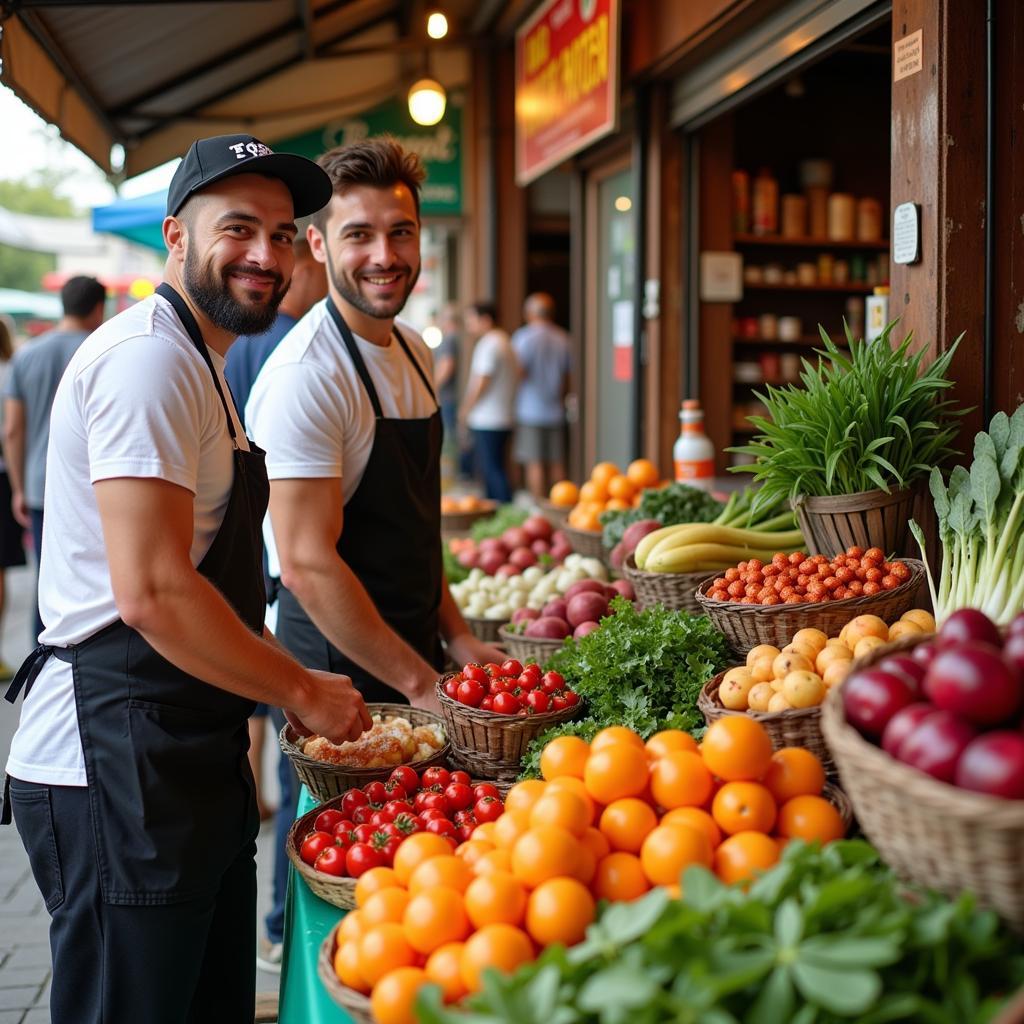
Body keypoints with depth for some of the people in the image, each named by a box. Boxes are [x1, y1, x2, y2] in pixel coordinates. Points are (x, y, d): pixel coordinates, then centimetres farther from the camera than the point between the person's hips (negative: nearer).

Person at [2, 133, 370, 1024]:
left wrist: (288, 687, 17)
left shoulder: (197, 365, 19)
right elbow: (153, 593, -24)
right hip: (117, 772, -10)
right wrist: (302, 692, -13)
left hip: (189, 764, 10)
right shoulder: (148, 359, -16)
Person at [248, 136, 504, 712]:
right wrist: (421, 685, -20)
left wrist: (457, 637, 8)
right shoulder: (304, 376, -21)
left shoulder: (416, 352, 7)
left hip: (414, 656, 8)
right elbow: (307, 565, -24)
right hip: (337, 676, -8)